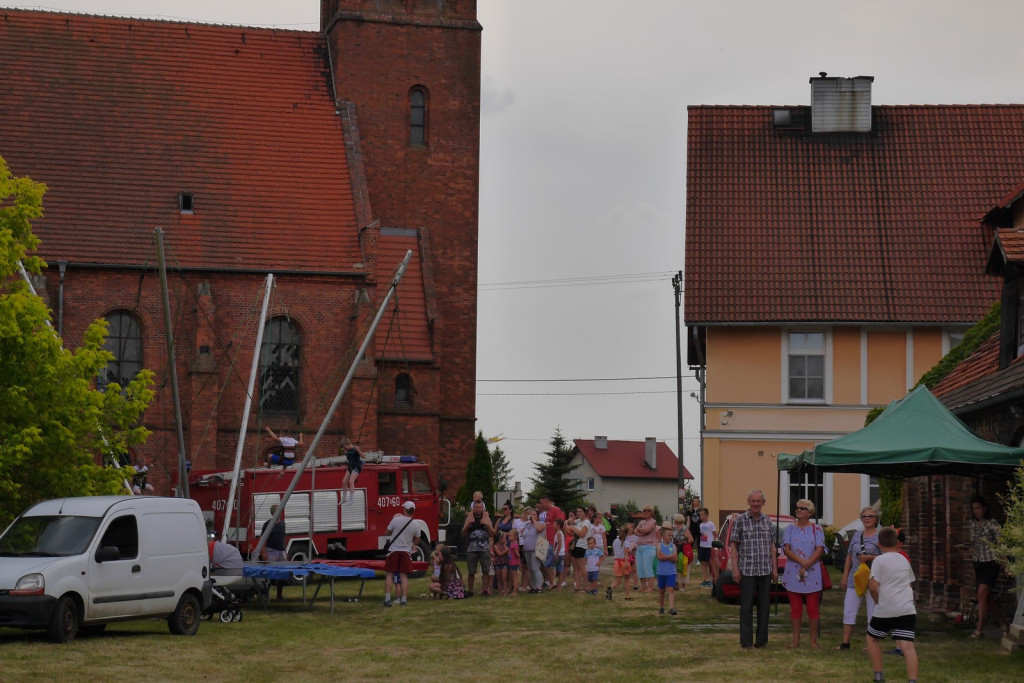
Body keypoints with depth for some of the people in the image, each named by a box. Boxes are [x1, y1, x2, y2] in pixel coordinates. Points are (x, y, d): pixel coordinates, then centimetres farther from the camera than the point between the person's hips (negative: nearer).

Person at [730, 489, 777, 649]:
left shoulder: (768, 521, 10)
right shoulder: (740, 520, -2)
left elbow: (772, 546, 13)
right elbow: (733, 546, -2)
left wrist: (774, 568, 8)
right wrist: (735, 569, -9)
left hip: (765, 570, 4)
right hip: (747, 570, -4)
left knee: (764, 606, 6)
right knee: (746, 606, -2)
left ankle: (762, 640, 12)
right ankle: (746, 641, 1)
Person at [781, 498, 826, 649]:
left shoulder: (816, 529, 4)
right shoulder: (790, 529, 9)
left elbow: (819, 550, -5)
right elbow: (786, 550, -1)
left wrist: (806, 566, -15)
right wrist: (803, 562, -15)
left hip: (812, 574, -2)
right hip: (793, 574, 2)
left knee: (812, 608, -1)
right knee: (795, 609, 4)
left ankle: (813, 641, 5)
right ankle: (795, 640, 9)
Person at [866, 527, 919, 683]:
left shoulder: (879, 560, -3)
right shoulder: (904, 560, 15)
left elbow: (873, 587, -12)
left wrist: (877, 601, 5)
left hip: (885, 610, -3)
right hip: (907, 609, 3)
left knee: (872, 638, 19)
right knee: (907, 645, -5)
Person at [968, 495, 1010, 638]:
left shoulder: (992, 524, -9)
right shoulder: (973, 524, 9)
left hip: (991, 563, -7)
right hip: (978, 563, 7)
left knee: (982, 595, -14)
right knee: (987, 597, 10)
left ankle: (979, 629, -12)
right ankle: (1003, 623, 25)